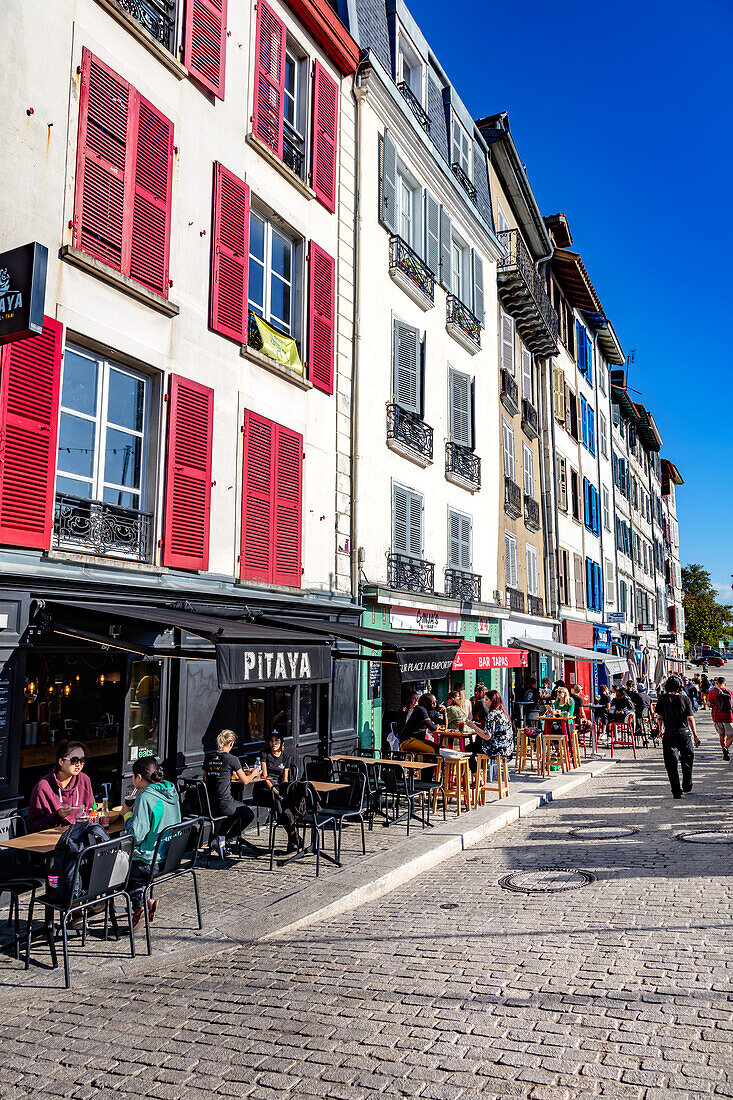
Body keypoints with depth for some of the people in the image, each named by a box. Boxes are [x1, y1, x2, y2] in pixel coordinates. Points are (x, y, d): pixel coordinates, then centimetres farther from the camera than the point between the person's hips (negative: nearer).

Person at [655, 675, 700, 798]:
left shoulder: (663, 699, -2)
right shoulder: (685, 699, -1)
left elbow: (659, 717, 0)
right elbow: (690, 718, -4)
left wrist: (661, 730, 15)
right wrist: (695, 736, 0)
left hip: (669, 734, -1)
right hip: (685, 732, 1)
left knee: (671, 763, 3)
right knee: (687, 760, 20)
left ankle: (676, 791, 1)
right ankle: (687, 787, 30)